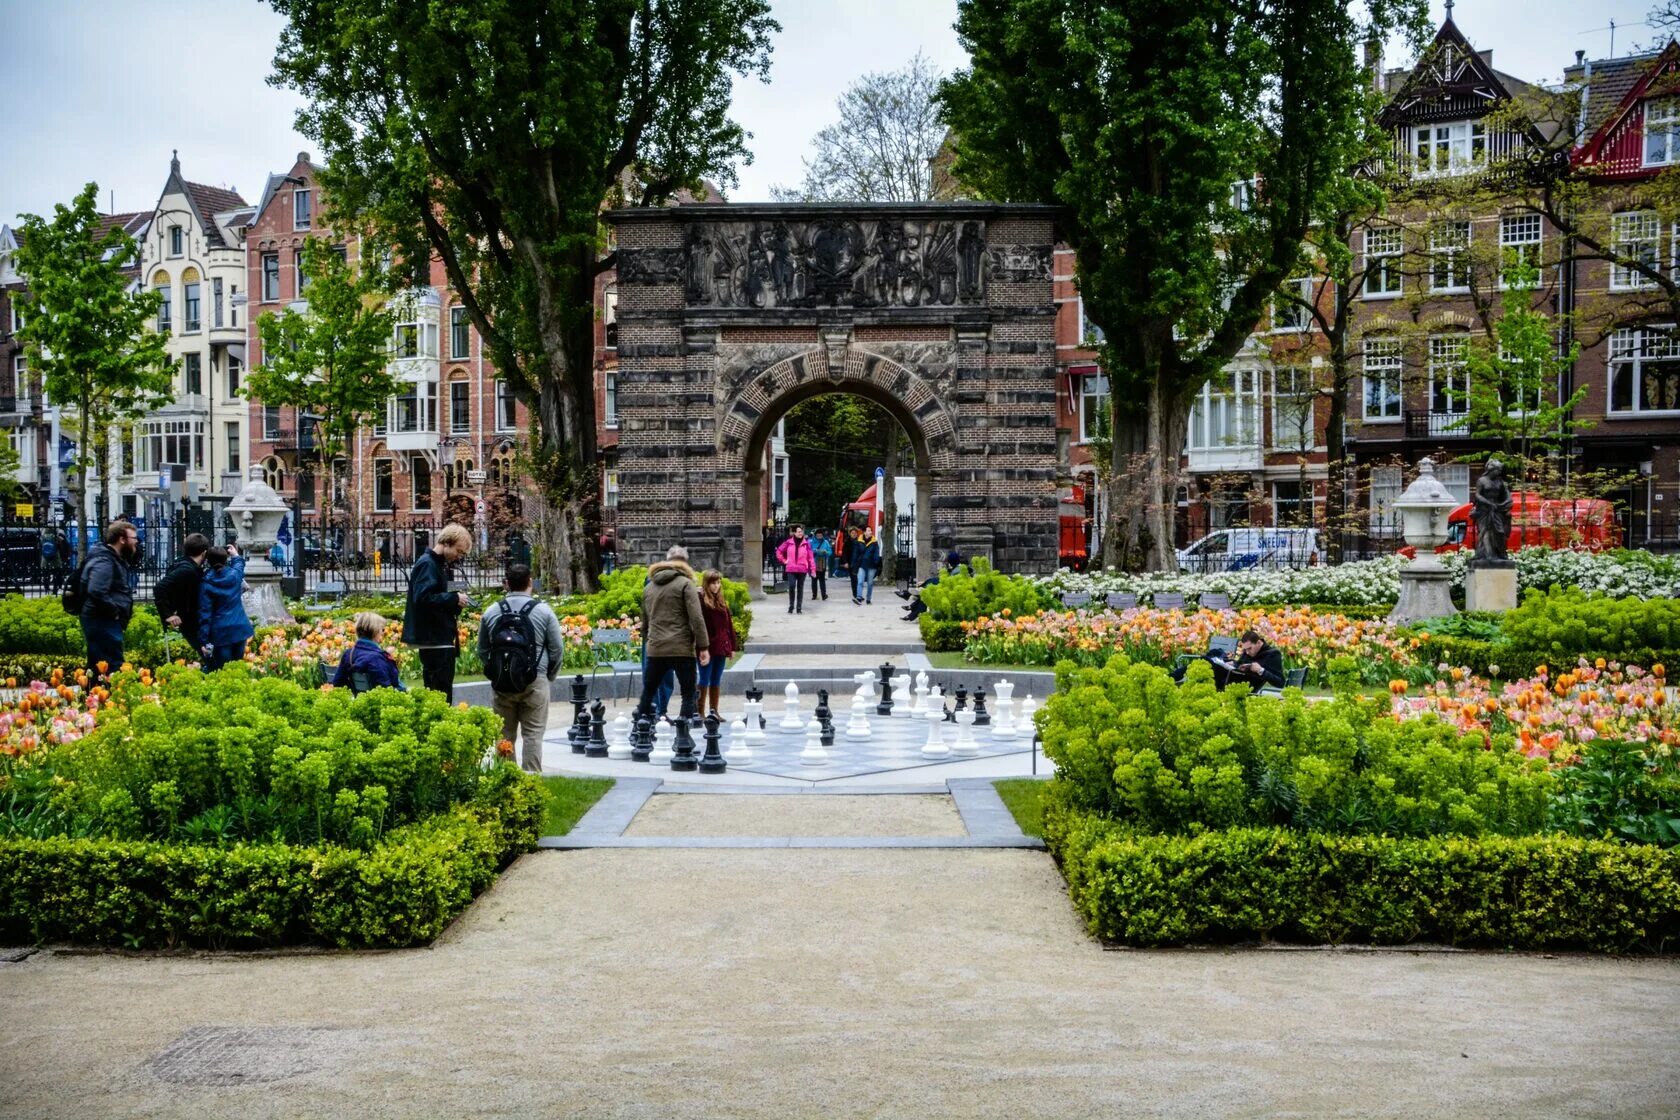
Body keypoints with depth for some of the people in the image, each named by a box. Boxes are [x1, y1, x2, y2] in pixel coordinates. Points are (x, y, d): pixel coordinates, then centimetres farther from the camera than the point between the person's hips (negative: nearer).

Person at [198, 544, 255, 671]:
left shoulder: (206, 583, -8)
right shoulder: (235, 575, 2)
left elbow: (204, 613, -10)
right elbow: (239, 565, 30)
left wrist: (203, 640, -9)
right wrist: (236, 555, 49)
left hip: (221, 631, -4)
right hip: (240, 627, 4)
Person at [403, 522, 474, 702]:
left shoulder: (439, 565, 18)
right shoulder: (427, 564, -12)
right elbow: (423, 598, -25)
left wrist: (456, 601, 6)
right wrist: (454, 598, -18)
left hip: (440, 638, 10)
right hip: (434, 639, -10)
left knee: (435, 693, 14)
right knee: (442, 695, -10)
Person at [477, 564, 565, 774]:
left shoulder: (491, 612, 5)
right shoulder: (543, 611, -3)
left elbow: (482, 650, 12)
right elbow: (557, 650, 0)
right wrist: (550, 676, 15)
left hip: (501, 684, 3)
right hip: (535, 682, -3)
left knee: (504, 734, 11)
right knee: (533, 734, 2)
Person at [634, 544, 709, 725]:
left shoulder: (650, 587, 15)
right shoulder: (685, 584, -3)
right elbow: (696, 618, -11)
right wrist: (704, 647, -10)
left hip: (655, 649, 5)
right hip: (682, 649, -5)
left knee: (648, 691, 14)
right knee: (688, 693, 1)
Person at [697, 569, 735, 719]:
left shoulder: (721, 602, 14)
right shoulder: (700, 600, -7)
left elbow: (729, 625, 15)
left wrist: (731, 646, 11)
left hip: (721, 648, 6)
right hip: (707, 648, -6)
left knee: (716, 681, 11)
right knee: (704, 680, -2)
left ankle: (714, 711, 17)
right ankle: (701, 713, 3)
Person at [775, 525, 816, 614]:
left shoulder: (806, 544, 1)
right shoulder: (788, 543, 3)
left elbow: (811, 557, 0)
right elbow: (779, 551, 14)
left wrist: (813, 569, -5)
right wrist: (784, 560, 5)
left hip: (802, 570, 0)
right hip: (791, 569, 0)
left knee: (800, 588, 5)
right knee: (791, 587, -10)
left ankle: (799, 608, 11)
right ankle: (791, 606, 5)